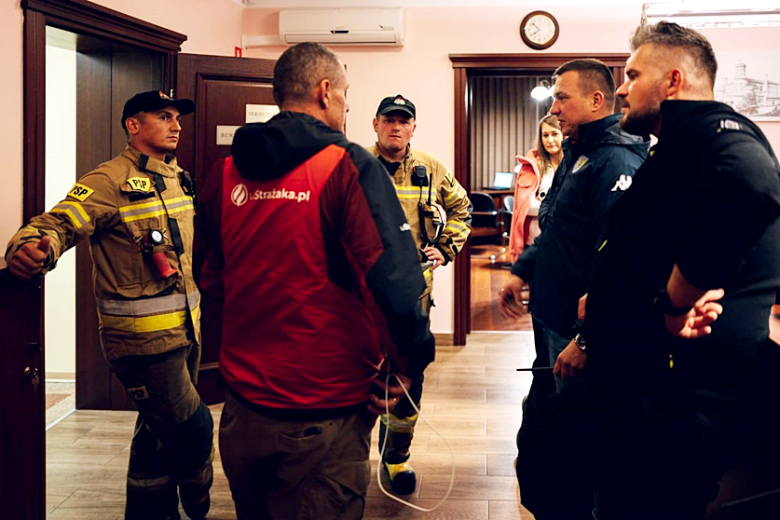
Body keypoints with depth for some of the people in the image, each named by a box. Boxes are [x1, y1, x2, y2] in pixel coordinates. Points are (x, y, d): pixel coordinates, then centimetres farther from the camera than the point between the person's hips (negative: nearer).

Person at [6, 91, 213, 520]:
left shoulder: (177, 178, 12)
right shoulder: (111, 181, -12)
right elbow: (59, 223, -25)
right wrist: (32, 248, -46)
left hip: (184, 328, 8)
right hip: (142, 336, -8)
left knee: (160, 428, 19)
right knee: (192, 427, -4)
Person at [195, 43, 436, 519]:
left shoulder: (228, 172, 4)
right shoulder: (348, 165, -14)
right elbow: (393, 281, -22)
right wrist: (412, 363, -7)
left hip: (244, 407, 6)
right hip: (323, 413, -6)